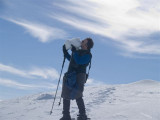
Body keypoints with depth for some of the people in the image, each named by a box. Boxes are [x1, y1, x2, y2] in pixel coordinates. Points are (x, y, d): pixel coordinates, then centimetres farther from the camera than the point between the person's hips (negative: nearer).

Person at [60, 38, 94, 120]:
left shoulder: (88, 55, -8)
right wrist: (65, 51, 26)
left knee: (77, 96, -16)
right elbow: (71, 59, 32)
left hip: (79, 76, -9)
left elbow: (78, 61, -23)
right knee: (65, 96, 9)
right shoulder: (78, 51, 17)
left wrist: (74, 51, -14)